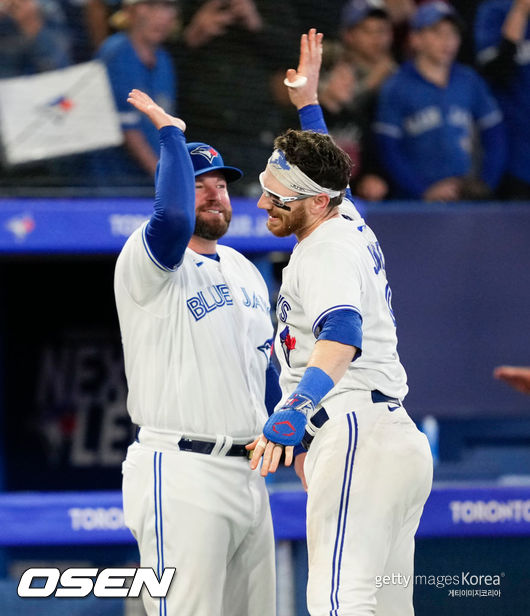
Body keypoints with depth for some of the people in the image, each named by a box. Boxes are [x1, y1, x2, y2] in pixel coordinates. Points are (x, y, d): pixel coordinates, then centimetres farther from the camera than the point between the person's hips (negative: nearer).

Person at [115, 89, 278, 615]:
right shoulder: (147, 261, -7)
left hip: (248, 472, 8)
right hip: (183, 474, -8)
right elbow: (173, 217, -31)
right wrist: (169, 131, -19)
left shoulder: (244, 271, 19)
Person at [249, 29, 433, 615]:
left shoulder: (326, 251, -7)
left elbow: (341, 335, -27)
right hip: (402, 442, 10)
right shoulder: (352, 225, 21)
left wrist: (292, 412, -40)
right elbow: (325, 171, 46)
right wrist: (308, 103, 50)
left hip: (356, 431, -10)